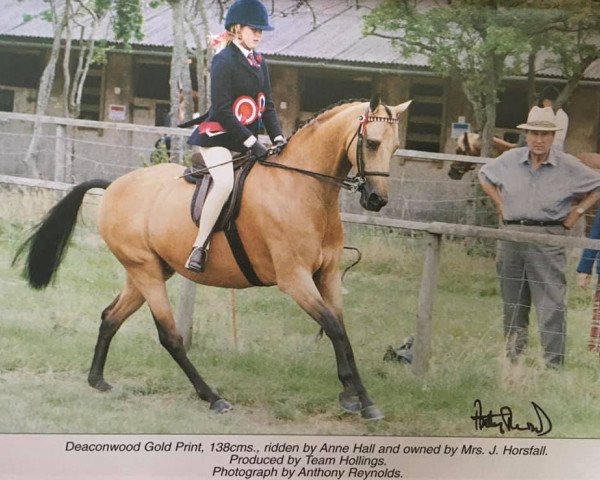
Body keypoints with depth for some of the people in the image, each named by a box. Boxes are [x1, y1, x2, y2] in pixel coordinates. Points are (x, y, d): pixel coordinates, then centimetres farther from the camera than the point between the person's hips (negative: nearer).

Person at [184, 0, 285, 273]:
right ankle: (199, 248, -26)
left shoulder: (258, 62, 13)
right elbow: (222, 110, -17)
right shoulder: (224, 61, -11)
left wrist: (277, 137, 0)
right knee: (224, 181, -29)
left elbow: (267, 105, 15)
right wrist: (252, 143, -19)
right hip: (218, 136, -9)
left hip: (246, 138, 9)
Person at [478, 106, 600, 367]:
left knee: (551, 304, -9)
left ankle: (555, 364, -8)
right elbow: (484, 175, 23)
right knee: (512, 303, 13)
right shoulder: (509, 160, 4)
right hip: (511, 235, 3)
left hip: (548, 239, -3)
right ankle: (512, 358, 25)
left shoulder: (568, 166, -4)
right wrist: (499, 204, 13)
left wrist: (576, 212, 1)